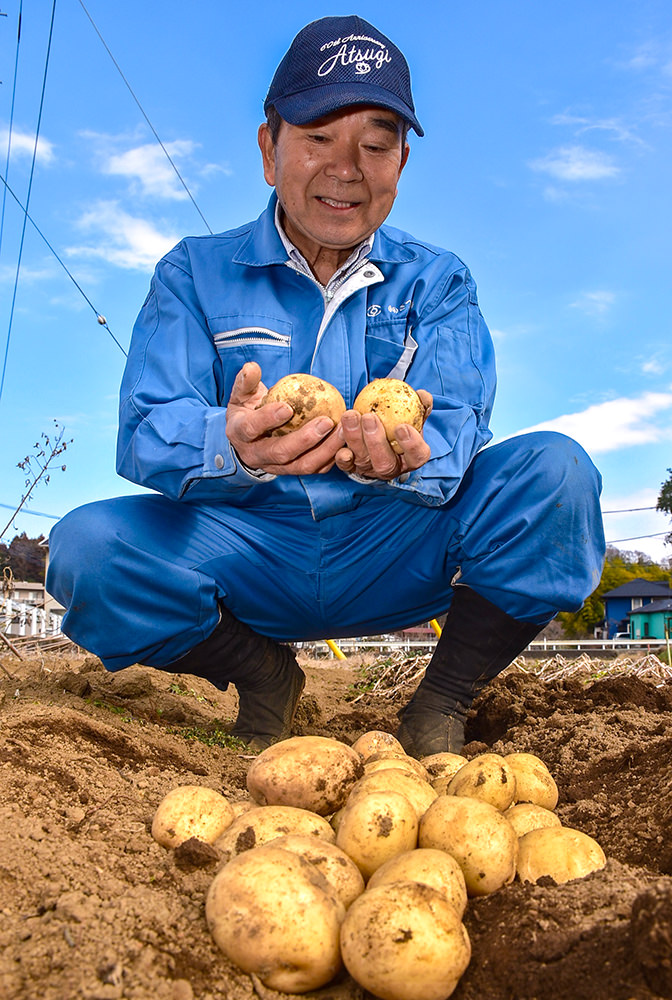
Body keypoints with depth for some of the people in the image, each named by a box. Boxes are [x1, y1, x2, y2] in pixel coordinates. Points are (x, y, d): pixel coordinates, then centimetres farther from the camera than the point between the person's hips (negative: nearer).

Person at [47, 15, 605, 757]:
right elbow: (148, 431, -11)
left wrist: (403, 455, -36)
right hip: (247, 553, 0)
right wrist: (233, 448, -36)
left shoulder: (437, 282, 6)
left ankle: (443, 700, -3)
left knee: (554, 470, -23)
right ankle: (260, 672, 2)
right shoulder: (194, 273, 3)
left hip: (397, 554, 1)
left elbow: (456, 426, -10)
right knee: (86, 546, -26)